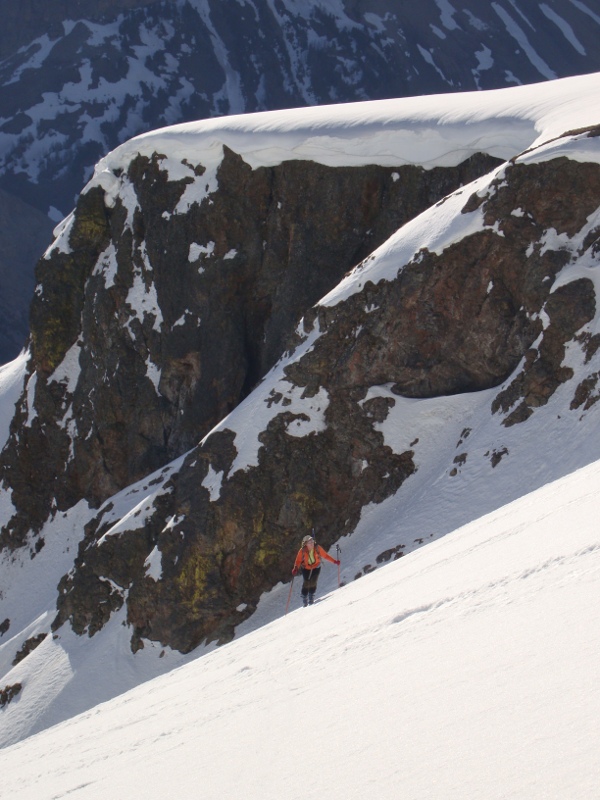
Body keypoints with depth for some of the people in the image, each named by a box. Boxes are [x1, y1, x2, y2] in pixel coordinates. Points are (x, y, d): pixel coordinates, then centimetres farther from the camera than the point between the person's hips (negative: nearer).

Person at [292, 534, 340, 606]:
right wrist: (296, 569, -34)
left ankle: (311, 597, 5)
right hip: (306, 568, -1)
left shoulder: (317, 548, -19)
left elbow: (325, 555, -9)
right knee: (306, 583, -9)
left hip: (316, 567, 1)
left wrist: (334, 561, -11)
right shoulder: (302, 551, -22)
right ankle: (304, 598, 10)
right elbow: (298, 560, -17)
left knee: (313, 582, -14)